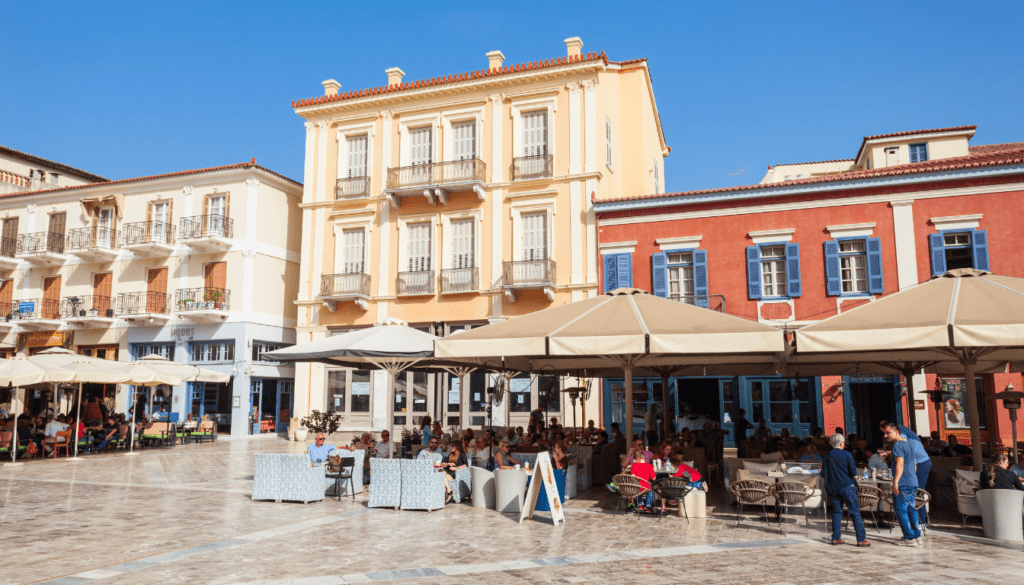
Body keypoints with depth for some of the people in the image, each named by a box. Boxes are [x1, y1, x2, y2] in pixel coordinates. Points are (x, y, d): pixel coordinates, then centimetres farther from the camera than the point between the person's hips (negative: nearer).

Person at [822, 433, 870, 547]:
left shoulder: (827, 457, 7)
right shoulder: (846, 454, -4)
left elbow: (823, 475, 8)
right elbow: (853, 472, -7)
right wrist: (854, 478, 13)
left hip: (832, 488, 4)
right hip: (846, 486, -4)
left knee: (836, 512, 10)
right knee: (855, 512, 0)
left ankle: (836, 537, 10)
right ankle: (861, 539, -3)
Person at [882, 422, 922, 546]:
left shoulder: (897, 445, -13)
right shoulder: (908, 444, 17)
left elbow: (900, 464, -20)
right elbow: (914, 464, 24)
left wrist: (895, 482, -21)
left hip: (903, 484, -9)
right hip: (913, 483, 9)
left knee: (901, 510, -4)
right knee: (911, 510, 13)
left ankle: (910, 538, -3)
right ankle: (917, 537, 15)